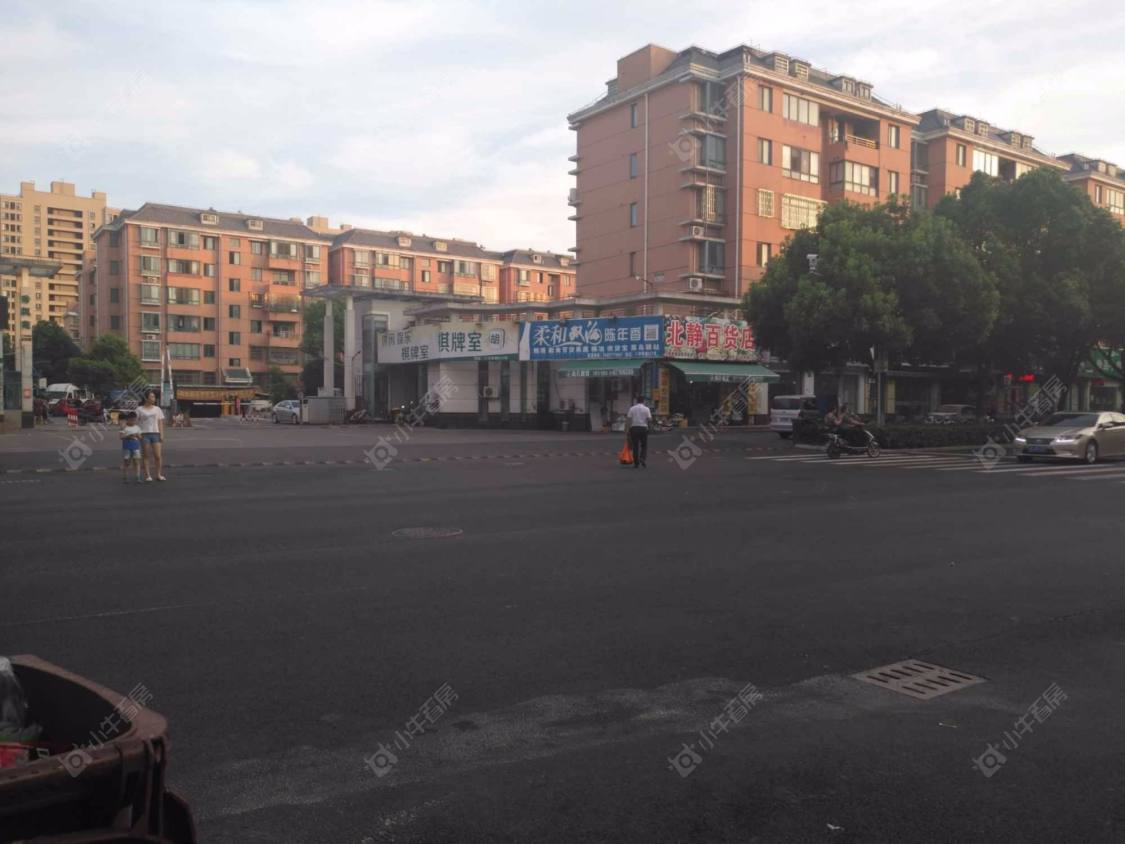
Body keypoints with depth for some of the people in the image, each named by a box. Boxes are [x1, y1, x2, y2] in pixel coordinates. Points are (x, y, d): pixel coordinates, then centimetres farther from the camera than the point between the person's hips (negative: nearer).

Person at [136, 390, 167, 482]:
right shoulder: (140, 409, 4)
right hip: (144, 434, -2)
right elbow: (136, 422, 3)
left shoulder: (157, 409, 12)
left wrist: (161, 435, 3)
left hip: (155, 433, 2)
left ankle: (159, 475, 4)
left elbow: (160, 423, 11)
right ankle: (148, 475, 5)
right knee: (147, 456, 1)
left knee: (158, 456, -4)